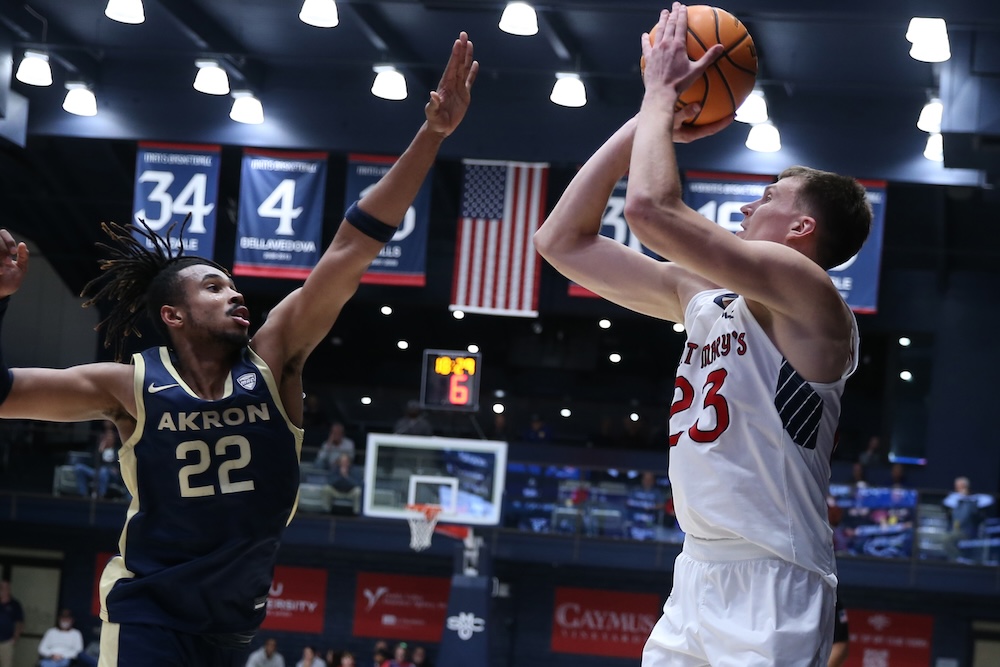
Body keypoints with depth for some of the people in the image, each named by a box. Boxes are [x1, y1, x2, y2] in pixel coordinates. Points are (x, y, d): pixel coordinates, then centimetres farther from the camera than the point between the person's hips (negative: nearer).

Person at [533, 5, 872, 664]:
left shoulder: (805, 292, -10)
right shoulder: (703, 294, 15)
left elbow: (649, 207, -22)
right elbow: (563, 240, 17)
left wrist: (662, 92, -5)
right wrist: (648, 118, 13)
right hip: (696, 577, 8)